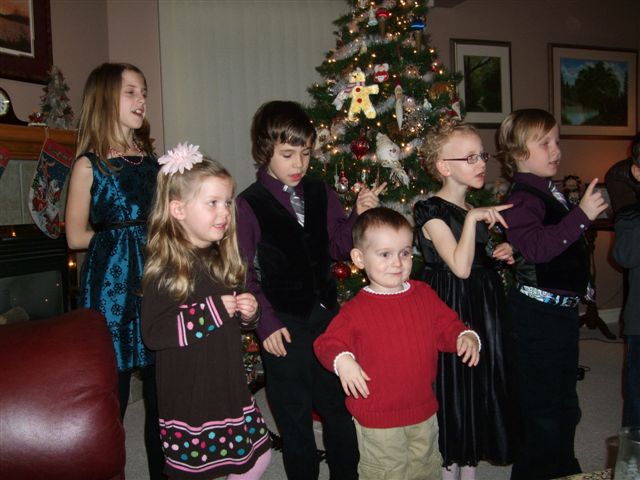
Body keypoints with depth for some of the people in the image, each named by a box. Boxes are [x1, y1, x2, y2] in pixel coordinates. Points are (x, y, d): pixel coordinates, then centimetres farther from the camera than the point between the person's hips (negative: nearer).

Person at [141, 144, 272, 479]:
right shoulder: (164, 269, -16)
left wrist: (248, 313, -2)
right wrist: (211, 310, -25)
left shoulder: (224, 259, 6)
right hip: (187, 399, -6)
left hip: (230, 387, 7)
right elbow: (152, 333, -23)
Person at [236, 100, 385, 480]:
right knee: (294, 419, 13)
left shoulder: (321, 194, 2)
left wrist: (358, 217, -11)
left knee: (340, 406, 18)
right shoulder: (249, 205, -9)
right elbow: (244, 274, -9)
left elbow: (338, 246, 6)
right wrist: (265, 322, -12)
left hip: (328, 315, 4)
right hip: (285, 325, -4)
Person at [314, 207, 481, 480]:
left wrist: (465, 337, -13)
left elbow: (447, 327, 7)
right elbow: (327, 343, -13)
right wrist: (342, 360, -32)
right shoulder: (356, 309, -15)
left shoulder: (425, 295, -2)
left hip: (424, 411, 5)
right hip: (378, 420, -4)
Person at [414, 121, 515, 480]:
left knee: (482, 387, 15)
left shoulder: (478, 210, 10)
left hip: (485, 309, 8)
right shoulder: (432, 212, -14)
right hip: (452, 312, -8)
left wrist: (501, 252, 4)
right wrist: (472, 219, -27)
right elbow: (460, 267, -25)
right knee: (454, 389, 2)